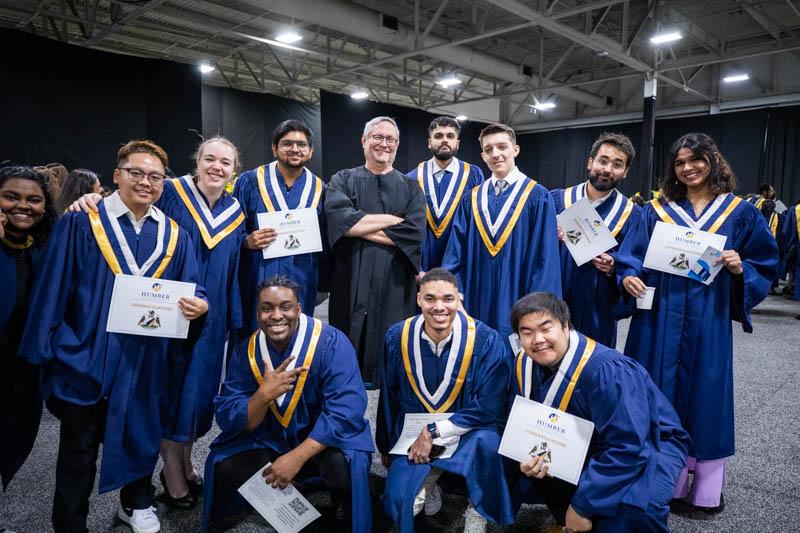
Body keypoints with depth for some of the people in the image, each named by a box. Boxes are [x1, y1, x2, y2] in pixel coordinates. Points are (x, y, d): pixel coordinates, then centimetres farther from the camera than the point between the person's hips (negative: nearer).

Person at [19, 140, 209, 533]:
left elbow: (190, 289, 3)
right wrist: (53, 349, -11)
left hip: (146, 361, 4)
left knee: (142, 435, 19)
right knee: (79, 447, 12)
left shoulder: (173, 235, 4)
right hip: (86, 358, -3)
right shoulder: (80, 224, -7)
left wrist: (198, 304, -19)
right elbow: (53, 290, -8)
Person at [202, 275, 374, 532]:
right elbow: (228, 421, -12)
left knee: (344, 467, -33)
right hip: (270, 441, 4)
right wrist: (264, 394, -31)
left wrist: (297, 457, -31)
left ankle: (344, 508, 3)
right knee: (225, 468, -17)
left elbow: (345, 411, -27)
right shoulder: (246, 352, -10)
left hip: (326, 439, -3)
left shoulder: (331, 342, -22)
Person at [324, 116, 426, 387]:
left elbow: (415, 233, -9)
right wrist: (393, 219, -11)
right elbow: (338, 218, -14)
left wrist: (360, 227, -8)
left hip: (395, 284, 1)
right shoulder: (343, 180, 7)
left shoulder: (410, 188, 9)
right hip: (352, 283, 0)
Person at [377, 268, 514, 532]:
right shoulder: (397, 338, -11)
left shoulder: (487, 341, -20)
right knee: (398, 503, -18)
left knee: (488, 442, -34)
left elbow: (489, 408, -16)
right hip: (413, 436, 2)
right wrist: (385, 446, 14)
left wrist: (434, 431, -21)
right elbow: (388, 398, 4)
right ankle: (427, 483, 17)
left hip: (468, 434, -1)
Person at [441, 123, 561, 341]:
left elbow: (545, 257, -8)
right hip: (476, 303, 3)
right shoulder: (472, 199, 8)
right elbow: (456, 253, 6)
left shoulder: (537, 197, -4)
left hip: (516, 304, -3)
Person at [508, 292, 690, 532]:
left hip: (646, 448, -6)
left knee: (632, 506, -35)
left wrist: (581, 505, -27)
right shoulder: (524, 363, -12)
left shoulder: (607, 371, -33)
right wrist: (528, 457, -21)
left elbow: (627, 448, -32)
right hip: (587, 445, 6)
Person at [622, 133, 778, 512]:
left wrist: (740, 269, -12)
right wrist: (629, 277, -14)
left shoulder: (740, 213, 6)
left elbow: (765, 265, 8)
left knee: (706, 394, 6)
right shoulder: (656, 210, 7)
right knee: (660, 392, 4)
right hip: (661, 317, 1)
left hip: (709, 320, 0)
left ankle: (707, 485, 23)